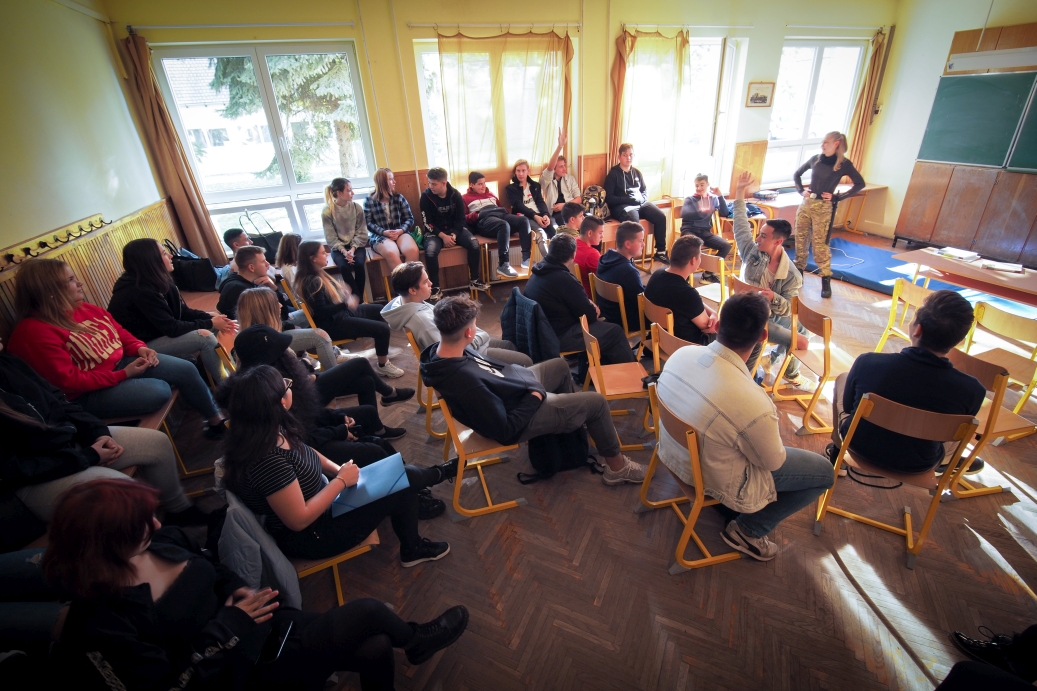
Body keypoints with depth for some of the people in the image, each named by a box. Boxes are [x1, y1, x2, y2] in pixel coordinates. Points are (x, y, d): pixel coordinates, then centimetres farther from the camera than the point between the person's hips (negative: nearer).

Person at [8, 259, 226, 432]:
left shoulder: (82, 308, 4)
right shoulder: (34, 332, -20)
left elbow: (118, 330, 13)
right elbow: (69, 381, -22)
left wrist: (140, 348, -6)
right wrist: (123, 375, -23)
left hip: (120, 362, 8)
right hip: (88, 393, -8)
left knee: (186, 369, -4)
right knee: (159, 391, -28)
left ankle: (216, 419, 10)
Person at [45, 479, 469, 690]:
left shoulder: (160, 542, -6)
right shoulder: (101, 628, -25)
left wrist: (239, 592, -6)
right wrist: (229, 626, -20)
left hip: (259, 625, 6)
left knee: (375, 648, -4)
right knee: (366, 614, -11)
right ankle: (415, 640, 22)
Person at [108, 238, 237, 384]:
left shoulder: (157, 281, 0)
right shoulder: (141, 292, -27)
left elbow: (183, 311, 3)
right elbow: (171, 328, -25)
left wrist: (211, 317, -12)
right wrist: (210, 324, -18)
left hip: (156, 334, 9)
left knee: (213, 324, 0)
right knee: (205, 338, -24)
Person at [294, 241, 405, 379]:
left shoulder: (317, 275, 8)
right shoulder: (312, 281, -22)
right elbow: (321, 311, -27)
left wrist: (343, 294, 6)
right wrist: (345, 304, -25)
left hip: (339, 313, 11)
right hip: (332, 324, -11)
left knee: (380, 310, 21)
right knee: (382, 329, -17)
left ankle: (382, 349, 33)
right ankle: (383, 366, 0)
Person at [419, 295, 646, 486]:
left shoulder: (437, 351, -13)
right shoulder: (467, 381, -40)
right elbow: (505, 429, -29)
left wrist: (513, 370, -3)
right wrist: (534, 398, -17)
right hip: (519, 414, -8)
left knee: (560, 365, 25)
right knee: (596, 402, 2)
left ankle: (574, 419, 49)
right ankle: (616, 466, 25)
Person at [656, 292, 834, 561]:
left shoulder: (681, 354, -18)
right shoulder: (753, 403, -37)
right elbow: (773, 462, -16)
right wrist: (770, 425, 3)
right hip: (714, 480, -6)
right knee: (825, 472, 11)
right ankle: (747, 531, 15)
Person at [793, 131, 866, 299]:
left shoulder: (844, 164, -4)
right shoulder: (815, 159, 6)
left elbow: (860, 184, 1)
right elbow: (797, 174, 20)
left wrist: (838, 197, -7)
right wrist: (801, 190, 7)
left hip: (824, 207, -4)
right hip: (806, 203, 4)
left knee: (820, 243, -7)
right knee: (800, 239, 7)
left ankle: (826, 280, 1)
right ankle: (798, 272, 21)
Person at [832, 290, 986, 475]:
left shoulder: (868, 363, -30)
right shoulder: (971, 390, -26)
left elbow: (848, 407, -11)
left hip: (860, 446, -1)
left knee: (842, 378, 24)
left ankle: (837, 449, 40)